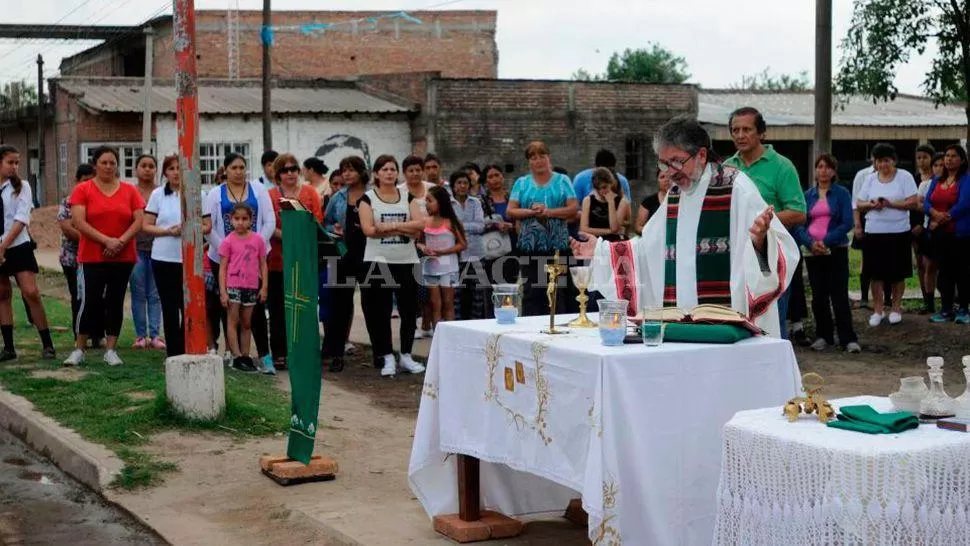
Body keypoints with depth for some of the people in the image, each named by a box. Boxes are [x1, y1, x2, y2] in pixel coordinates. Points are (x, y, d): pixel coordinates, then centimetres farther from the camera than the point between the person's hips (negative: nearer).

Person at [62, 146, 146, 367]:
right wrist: (107, 241, -17)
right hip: (92, 258, -2)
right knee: (90, 303, -5)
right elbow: (79, 222, -9)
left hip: (123, 258, 2)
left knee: (115, 303, 5)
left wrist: (121, 241, -14)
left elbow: (138, 221, 1)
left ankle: (111, 350, 11)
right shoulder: (82, 190, 0)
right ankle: (78, 350, 6)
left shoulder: (130, 191, 7)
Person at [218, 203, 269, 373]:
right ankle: (237, 357, -1)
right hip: (233, 286, -3)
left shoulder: (258, 240, 3)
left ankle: (245, 356, 17)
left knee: (246, 323, 11)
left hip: (251, 287, 3)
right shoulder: (228, 241, -3)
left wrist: (264, 287, 1)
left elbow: (263, 265, 7)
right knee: (233, 321, -1)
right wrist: (223, 292, -8)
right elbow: (222, 268, -3)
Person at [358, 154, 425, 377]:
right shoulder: (368, 198, 2)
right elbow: (369, 229, -12)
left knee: (409, 309, 5)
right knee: (380, 311, -1)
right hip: (377, 262, -2)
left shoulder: (407, 196, 10)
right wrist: (404, 229, -13)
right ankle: (388, 357, 8)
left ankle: (406, 355, 17)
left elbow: (418, 224, -4)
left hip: (406, 261, 3)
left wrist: (389, 226, -16)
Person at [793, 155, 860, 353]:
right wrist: (810, 243, -14)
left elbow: (847, 223, -7)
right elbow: (799, 224, 3)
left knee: (839, 295, -7)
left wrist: (826, 242, -15)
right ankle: (823, 336, 17)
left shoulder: (842, 193, 2)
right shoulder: (808, 195, 9)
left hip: (835, 250, -3)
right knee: (818, 296, 8)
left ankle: (848, 339, -6)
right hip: (812, 252, 3)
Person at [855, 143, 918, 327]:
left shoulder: (905, 177, -1)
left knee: (897, 273, 4)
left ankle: (896, 308, 17)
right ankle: (878, 309, 13)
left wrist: (891, 204, -19)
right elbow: (859, 205, 10)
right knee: (876, 273, 3)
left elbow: (912, 202, -8)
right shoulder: (870, 180, 9)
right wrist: (871, 205, -11)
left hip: (898, 232, -3)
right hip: (874, 232, 3)